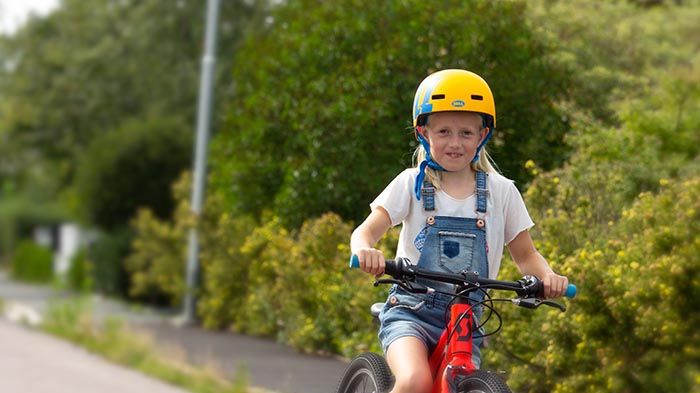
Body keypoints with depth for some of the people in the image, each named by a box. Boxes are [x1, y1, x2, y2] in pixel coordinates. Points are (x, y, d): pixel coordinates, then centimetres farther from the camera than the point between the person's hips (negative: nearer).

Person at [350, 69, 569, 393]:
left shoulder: (500, 191, 5)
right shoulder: (412, 184, 1)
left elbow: (525, 255, 11)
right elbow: (366, 231, -8)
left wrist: (546, 276, -12)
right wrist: (364, 250, -32)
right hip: (411, 311, -2)